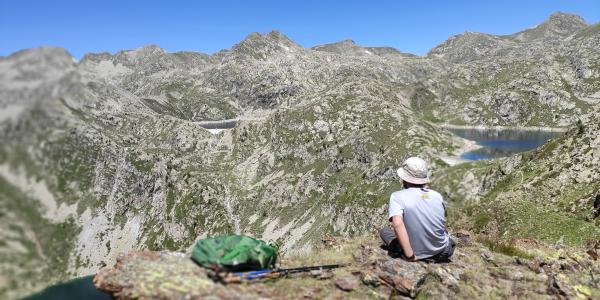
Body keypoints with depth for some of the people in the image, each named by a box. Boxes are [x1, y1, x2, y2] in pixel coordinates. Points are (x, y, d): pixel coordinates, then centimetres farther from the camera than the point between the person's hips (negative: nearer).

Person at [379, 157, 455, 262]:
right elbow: (443, 224, 11)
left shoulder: (397, 196, -16)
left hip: (418, 254, -4)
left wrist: (410, 255, -26)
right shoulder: (437, 195, -3)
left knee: (384, 231, 18)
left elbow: (397, 224, -32)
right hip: (443, 252, 5)